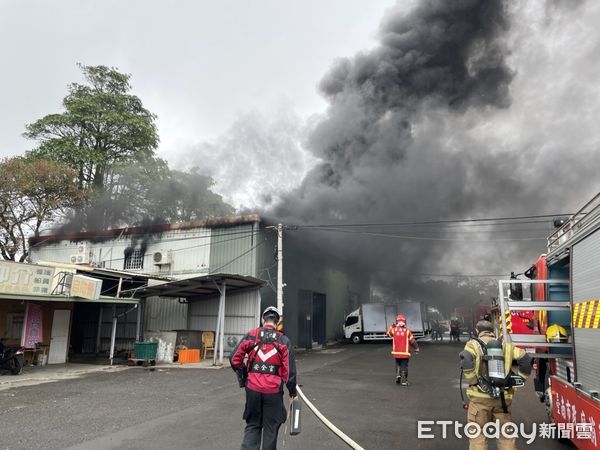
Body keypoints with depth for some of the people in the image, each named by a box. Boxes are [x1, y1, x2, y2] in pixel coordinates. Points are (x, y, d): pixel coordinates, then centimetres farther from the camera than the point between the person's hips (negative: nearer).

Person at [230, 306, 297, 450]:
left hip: (252, 389, 2)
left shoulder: (250, 336, -1)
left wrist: (243, 380, 13)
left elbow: (235, 359, 0)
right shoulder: (283, 341, -5)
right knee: (271, 428, 14)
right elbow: (289, 369, -6)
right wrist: (292, 392, 6)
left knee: (252, 425, 16)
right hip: (274, 391, -1)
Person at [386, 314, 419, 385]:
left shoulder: (393, 329, -2)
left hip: (396, 352, 2)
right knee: (404, 366, 7)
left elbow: (388, 333, 19)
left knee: (398, 364, 21)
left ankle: (398, 375, 2)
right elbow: (412, 341, -3)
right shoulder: (407, 330, -7)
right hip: (405, 352, -2)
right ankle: (404, 381, 7)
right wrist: (416, 348, 11)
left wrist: (391, 326, 31)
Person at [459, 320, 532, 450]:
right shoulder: (505, 346, 14)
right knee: (506, 434, 16)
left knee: (478, 435, 4)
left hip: (480, 396, -3)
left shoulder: (473, 344, 3)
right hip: (503, 397, 3)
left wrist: (473, 381, -10)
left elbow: (466, 360, -18)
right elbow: (525, 359, 1)